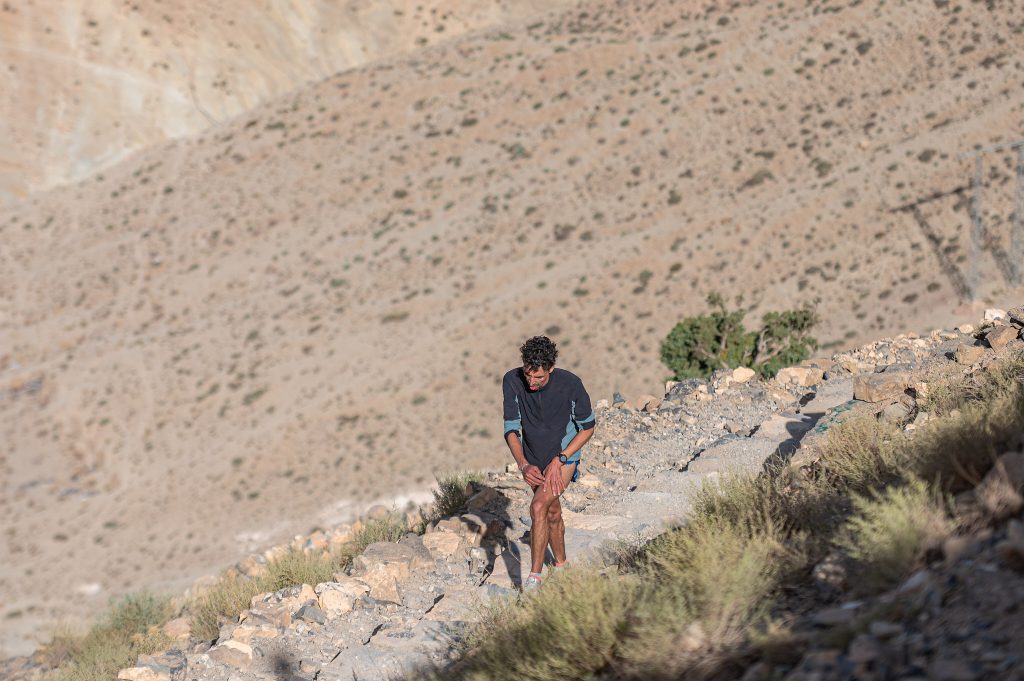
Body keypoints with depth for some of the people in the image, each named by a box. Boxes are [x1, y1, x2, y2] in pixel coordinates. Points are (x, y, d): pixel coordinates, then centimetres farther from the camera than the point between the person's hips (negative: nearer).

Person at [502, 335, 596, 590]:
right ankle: (561, 564, 40)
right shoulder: (512, 381, -19)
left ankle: (534, 576, -16)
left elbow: (588, 426, -11)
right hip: (534, 461, 4)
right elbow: (511, 428, -14)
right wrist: (523, 465, -29)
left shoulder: (570, 384, -24)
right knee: (552, 514, 18)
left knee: (538, 507, -22)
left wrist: (559, 460, -18)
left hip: (564, 457, -4)